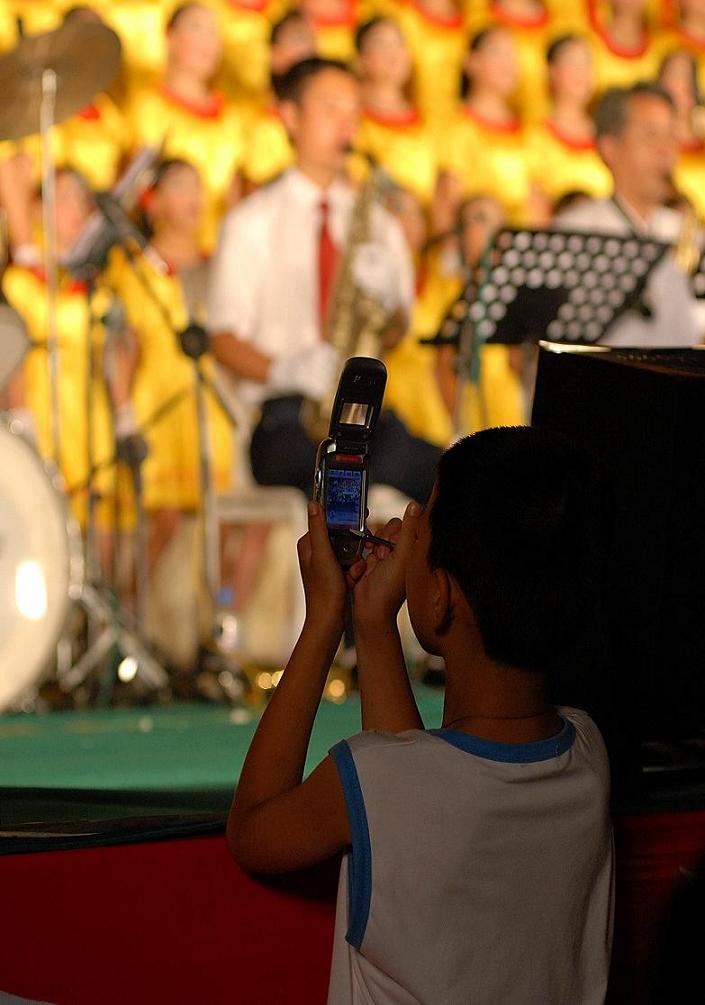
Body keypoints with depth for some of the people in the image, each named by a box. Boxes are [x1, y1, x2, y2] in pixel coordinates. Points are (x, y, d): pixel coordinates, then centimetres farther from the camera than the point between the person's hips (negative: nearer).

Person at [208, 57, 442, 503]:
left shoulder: (378, 224, 21)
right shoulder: (253, 222, 8)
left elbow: (396, 333, 12)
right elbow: (226, 340, 1)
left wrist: (385, 297, -12)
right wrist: (283, 371, -19)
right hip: (285, 417, -4)